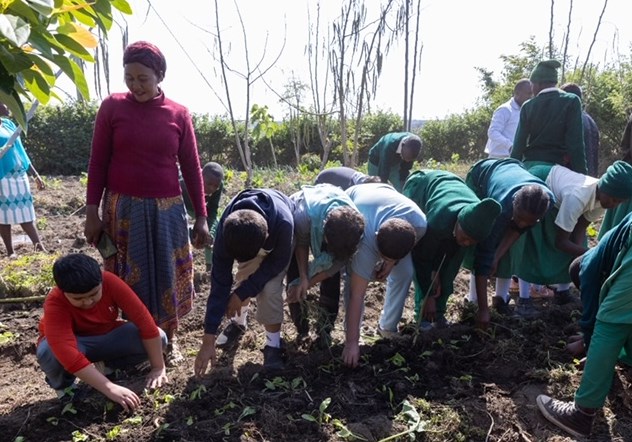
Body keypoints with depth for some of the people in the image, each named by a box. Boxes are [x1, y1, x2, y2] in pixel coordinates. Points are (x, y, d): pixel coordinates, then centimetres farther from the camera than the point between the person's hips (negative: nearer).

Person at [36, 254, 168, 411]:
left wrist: (158, 368, -28)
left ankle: (108, 365, 5)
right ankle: (63, 386, -2)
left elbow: (143, 319, -27)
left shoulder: (110, 282, -28)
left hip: (107, 337, 2)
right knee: (49, 352, -38)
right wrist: (110, 388, -50)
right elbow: (69, 355, -45)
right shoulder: (55, 304, -33)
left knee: (159, 338, -23)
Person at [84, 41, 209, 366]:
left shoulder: (179, 114, 0)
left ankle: (170, 340, 25)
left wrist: (201, 217, 0)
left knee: (168, 276, 8)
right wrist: (92, 213, -5)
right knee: (128, 278, 8)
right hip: (122, 209, 0)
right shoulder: (112, 107, -2)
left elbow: (191, 168, 3)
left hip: (167, 210, 1)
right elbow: (98, 163, 0)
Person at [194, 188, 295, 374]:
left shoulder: (283, 223, -46)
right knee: (243, 279, -6)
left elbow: (276, 263, -27)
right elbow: (220, 281, -31)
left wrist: (241, 294, -27)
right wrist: (208, 339, -28)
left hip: (279, 240, -3)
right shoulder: (227, 229, -36)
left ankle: (273, 345, -2)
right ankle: (238, 322, 26)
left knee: (269, 288, -20)